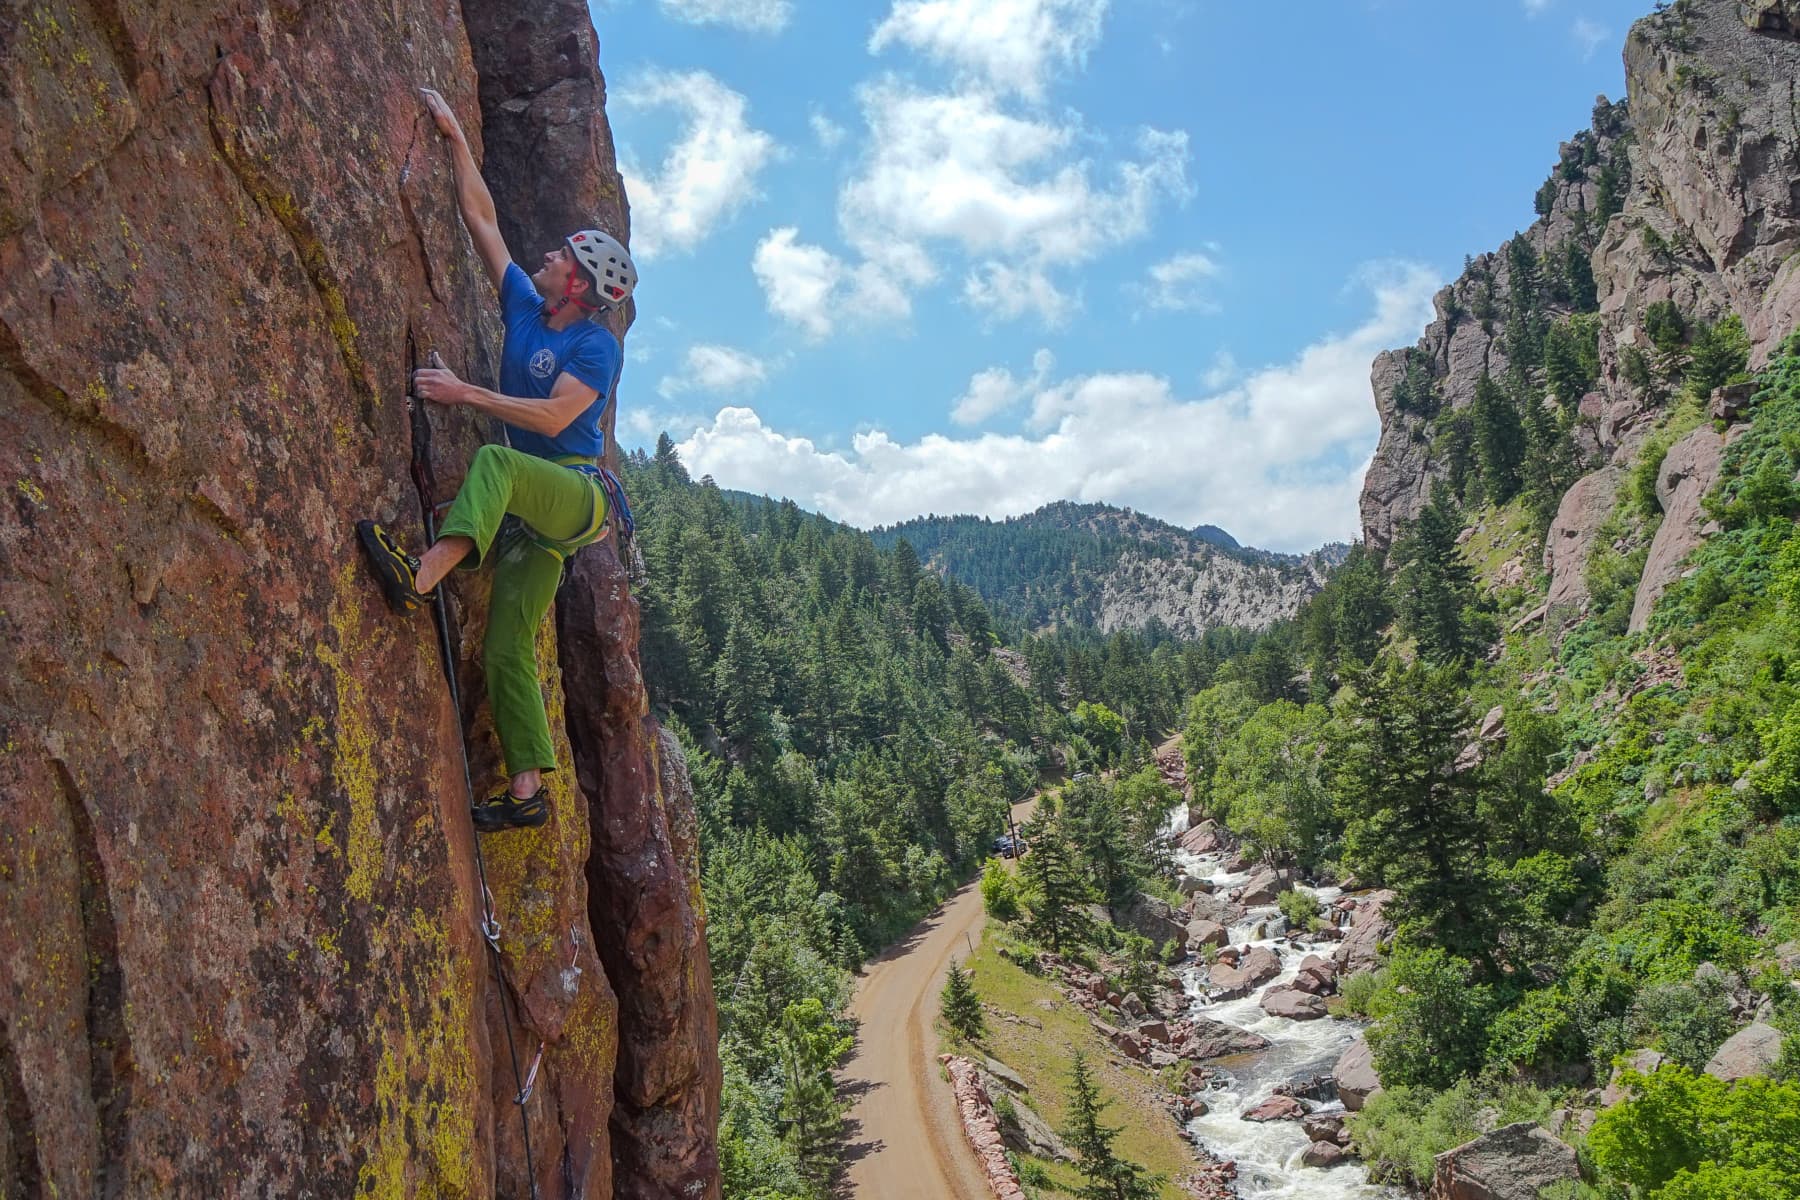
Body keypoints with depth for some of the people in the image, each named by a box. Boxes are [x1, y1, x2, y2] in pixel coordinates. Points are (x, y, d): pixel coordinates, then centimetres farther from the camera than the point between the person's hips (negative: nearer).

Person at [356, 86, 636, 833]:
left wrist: (465, 394, -20)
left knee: (494, 463, -36)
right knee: (507, 650, -2)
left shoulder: (596, 346, -6)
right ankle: (528, 791, -2)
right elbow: (481, 216, 17)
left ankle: (419, 577, -51)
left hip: (578, 494, -7)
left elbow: (555, 416, -20)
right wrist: (454, 137, 17)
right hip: (532, 509, 7)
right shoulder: (525, 308, 13)